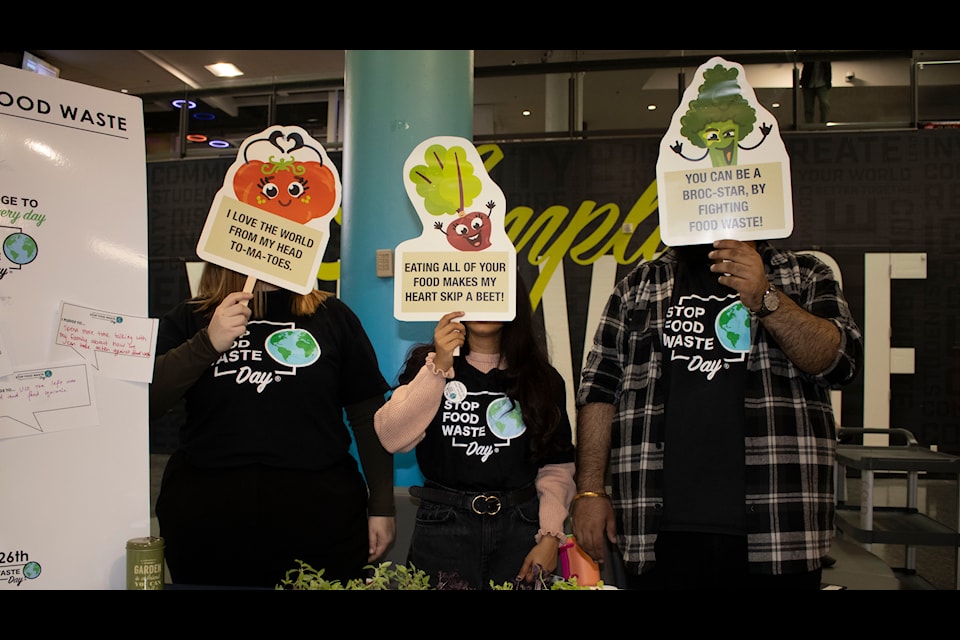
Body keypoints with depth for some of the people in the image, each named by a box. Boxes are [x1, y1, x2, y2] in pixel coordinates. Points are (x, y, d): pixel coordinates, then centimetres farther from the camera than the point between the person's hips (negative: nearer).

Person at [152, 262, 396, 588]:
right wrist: (209, 342, -18)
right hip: (208, 514, 1)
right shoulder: (188, 318, 5)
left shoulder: (331, 315, 4)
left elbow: (368, 416, 5)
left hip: (317, 513, 0)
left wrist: (382, 506, 3)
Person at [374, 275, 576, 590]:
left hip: (520, 528, 1)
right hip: (443, 528, -1)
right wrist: (439, 367, -20)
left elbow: (556, 466, 3)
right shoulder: (427, 363, 2)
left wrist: (550, 536, -7)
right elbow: (392, 439, -13)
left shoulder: (542, 378, 5)